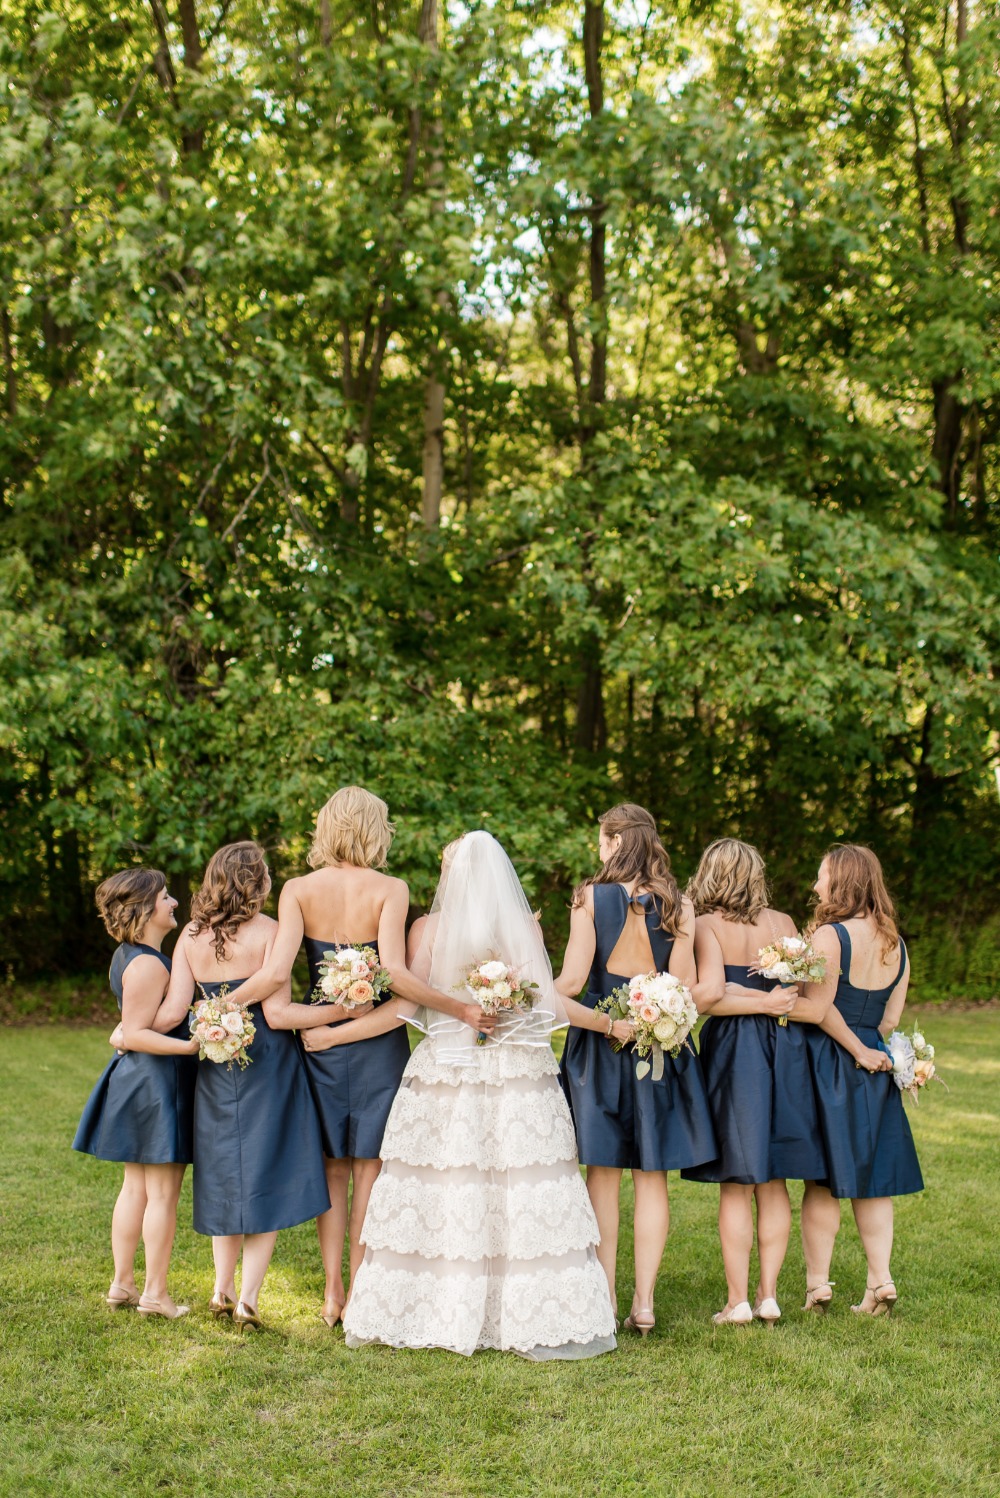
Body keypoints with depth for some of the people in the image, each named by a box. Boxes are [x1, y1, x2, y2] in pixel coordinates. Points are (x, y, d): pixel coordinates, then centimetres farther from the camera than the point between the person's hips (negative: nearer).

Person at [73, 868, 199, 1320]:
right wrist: (191, 1045, -30)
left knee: (135, 1186, 15)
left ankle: (122, 1283, 23)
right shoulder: (149, 964, -20)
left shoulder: (129, 956, 11)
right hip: (157, 1083, -10)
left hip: (136, 1079, 10)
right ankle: (155, 1294, 6)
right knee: (163, 1192, -1)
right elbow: (135, 1033, -22)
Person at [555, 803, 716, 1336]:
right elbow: (684, 986, -5)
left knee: (603, 1172, 7)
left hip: (599, 1040, -1)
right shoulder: (678, 906, -2)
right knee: (652, 1176, 7)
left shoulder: (591, 897, -6)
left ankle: (604, 1298, 8)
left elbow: (572, 980, -10)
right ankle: (644, 1302, 8)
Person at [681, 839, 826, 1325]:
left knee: (736, 1184, 2)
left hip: (733, 1052, -4)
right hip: (785, 1051, 4)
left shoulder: (707, 926, -7)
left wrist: (759, 1002, -8)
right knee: (774, 1183, 11)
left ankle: (738, 1300, 4)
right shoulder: (783, 923, 5)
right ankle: (768, 1293, 13)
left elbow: (707, 995, -18)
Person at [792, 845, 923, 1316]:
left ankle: (818, 1283, 5)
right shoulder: (896, 944, 8)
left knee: (823, 1178, 1)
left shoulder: (830, 935, -14)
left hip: (828, 1064, -6)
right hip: (875, 1069, 6)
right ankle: (880, 1279, 8)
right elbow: (891, 1019, 9)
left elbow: (818, 1009, -20)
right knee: (872, 1177, 11)